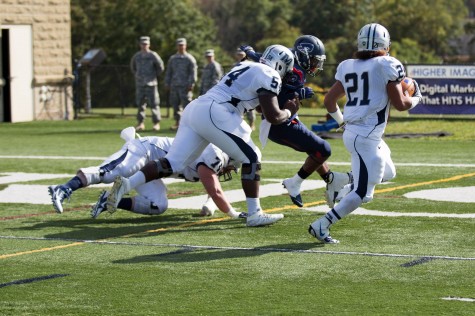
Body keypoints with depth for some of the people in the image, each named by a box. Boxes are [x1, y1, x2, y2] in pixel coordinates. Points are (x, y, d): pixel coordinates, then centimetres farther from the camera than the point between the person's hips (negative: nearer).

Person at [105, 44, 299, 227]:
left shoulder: (245, 66, 29)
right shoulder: (269, 76, 3)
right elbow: (273, 117, -3)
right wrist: (289, 112, 17)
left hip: (194, 108, 8)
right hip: (214, 114, -8)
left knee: (172, 164, 5)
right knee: (251, 158, 4)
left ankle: (126, 184, -11)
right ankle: (254, 214, 2)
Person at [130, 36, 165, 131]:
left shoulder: (153, 55, -3)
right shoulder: (137, 56, 10)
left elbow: (160, 67, 2)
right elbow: (132, 66, 26)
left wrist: (155, 75, 4)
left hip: (151, 83, -4)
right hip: (139, 84, 4)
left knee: (154, 103, -4)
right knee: (140, 103, 4)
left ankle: (156, 123, -1)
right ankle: (140, 123, 8)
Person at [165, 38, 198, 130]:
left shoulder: (189, 58, 4)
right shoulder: (172, 58, 17)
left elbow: (193, 72, -2)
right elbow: (168, 72, 20)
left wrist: (191, 84, -11)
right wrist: (167, 83, 12)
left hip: (185, 86, -5)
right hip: (174, 86, 5)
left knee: (186, 105, -9)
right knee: (175, 105, 5)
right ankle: (178, 122, 11)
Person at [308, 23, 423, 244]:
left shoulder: (347, 66, 9)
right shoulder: (387, 66, -9)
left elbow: (329, 101, 13)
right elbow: (400, 104, -8)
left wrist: (341, 120, 31)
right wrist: (417, 98, 13)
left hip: (351, 132, 8)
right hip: (366, 138, -8)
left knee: (387, 173, 24)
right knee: (362, 194, -5)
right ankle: (321, 226, -10)